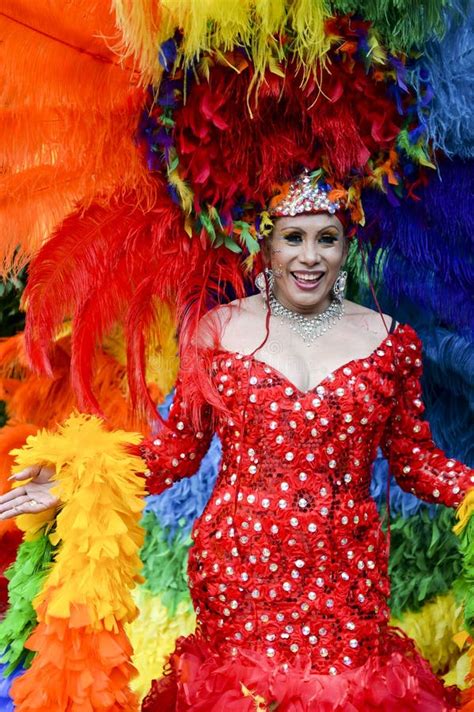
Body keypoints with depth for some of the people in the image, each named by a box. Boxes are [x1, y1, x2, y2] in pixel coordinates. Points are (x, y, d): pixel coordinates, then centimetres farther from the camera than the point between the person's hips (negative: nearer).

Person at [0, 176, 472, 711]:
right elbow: (178, 448, 2)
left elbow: (414, 459, 8)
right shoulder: (220, 329, -1)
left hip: (345, 572, 1)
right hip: (237, 566, 0)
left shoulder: (390, 340, 1)